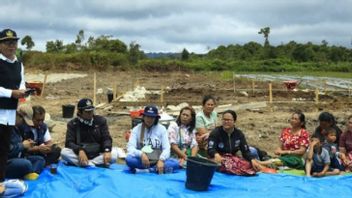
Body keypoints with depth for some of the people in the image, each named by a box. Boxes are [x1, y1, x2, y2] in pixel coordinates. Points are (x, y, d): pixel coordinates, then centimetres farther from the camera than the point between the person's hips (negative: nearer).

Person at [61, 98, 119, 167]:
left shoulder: (100, 121, 4)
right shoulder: (73, 124, 1)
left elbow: (106, 138, -1)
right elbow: (69, 142, -8)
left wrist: (107, 150, -24)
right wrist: (80, 150, -30)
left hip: (97, 155, 1)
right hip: (81, 154, 0)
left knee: (114, 153, -28)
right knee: (64, 152, -28)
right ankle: (93, 166, -34)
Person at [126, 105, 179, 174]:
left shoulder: (161, 129, 3)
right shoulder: (136, 129, 1)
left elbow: (166, 148, -5)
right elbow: (130, 147, -10)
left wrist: (161, 160, -25)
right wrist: (141, 154, -30)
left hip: (158, 161, 1)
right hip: (142, 161, 0)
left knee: (175, 163, -27)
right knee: (129, 159, -32)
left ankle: (145, 171, -29)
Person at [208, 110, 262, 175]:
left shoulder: (239, 134, 6)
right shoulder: (216, 132, -6)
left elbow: (245, 151, 1)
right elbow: (210, 149, -18)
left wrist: (252, 160, -21)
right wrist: (216, 155, -42)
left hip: (233, 159, 4)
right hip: (219, 159, -3)